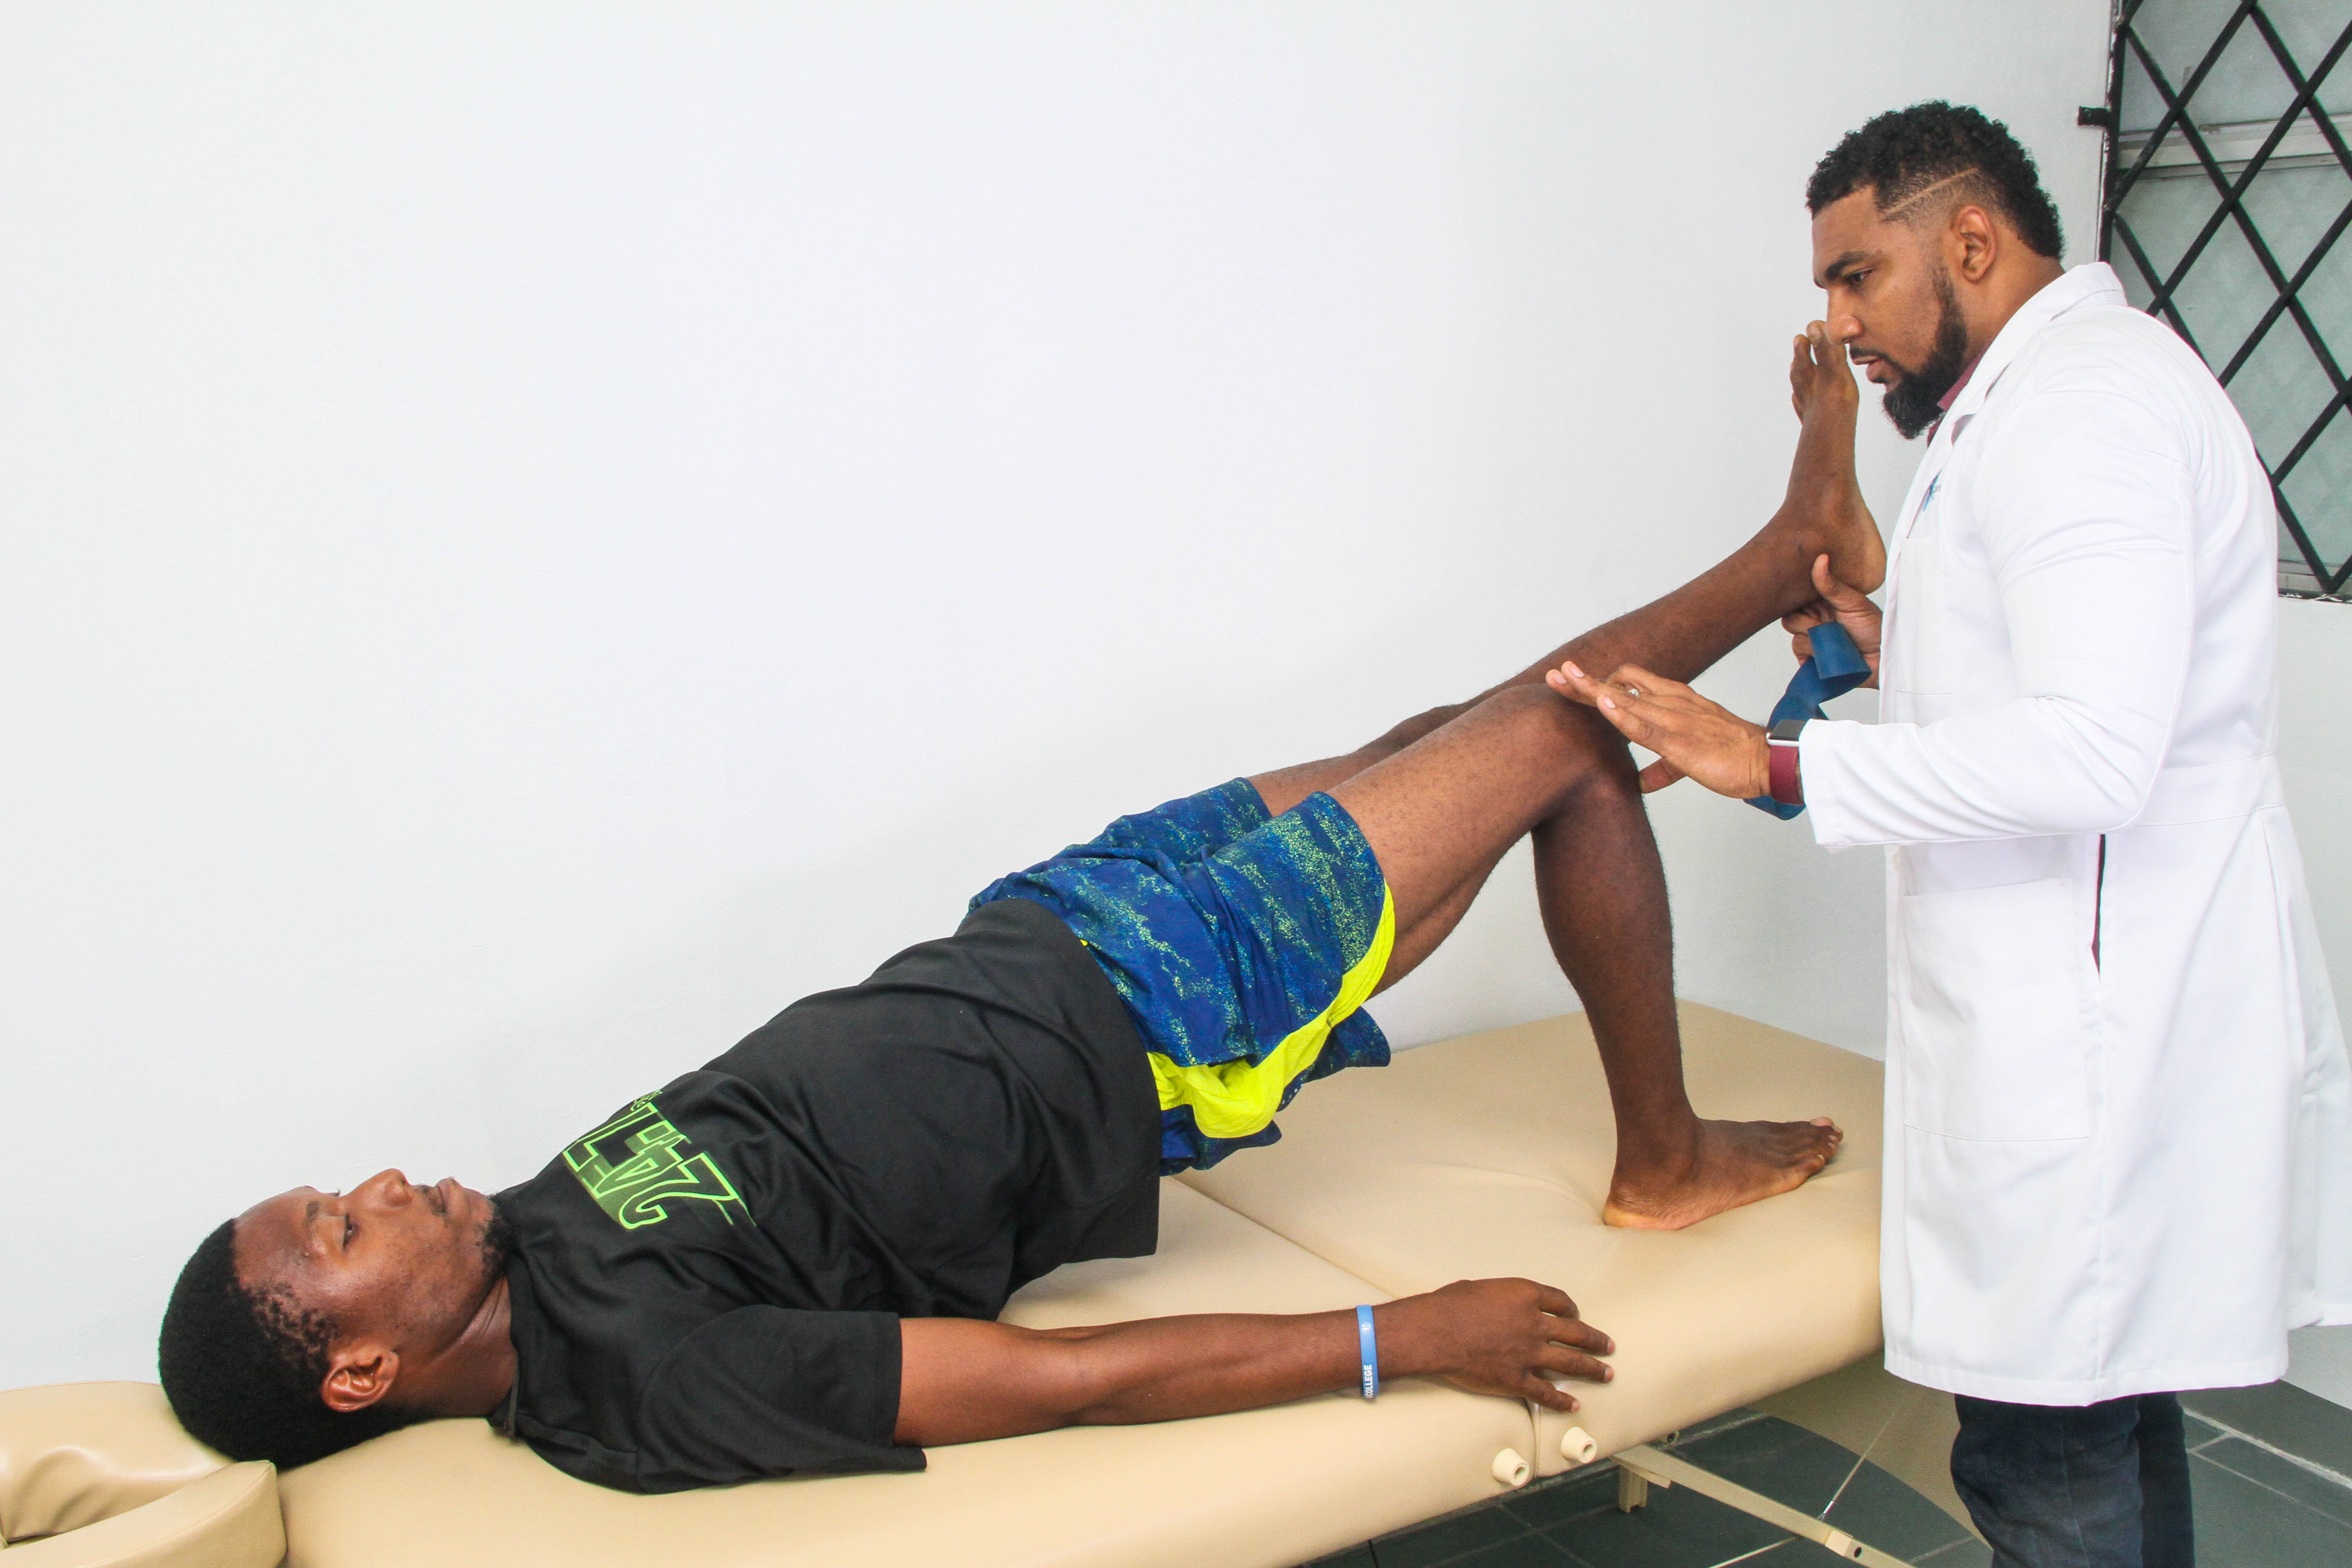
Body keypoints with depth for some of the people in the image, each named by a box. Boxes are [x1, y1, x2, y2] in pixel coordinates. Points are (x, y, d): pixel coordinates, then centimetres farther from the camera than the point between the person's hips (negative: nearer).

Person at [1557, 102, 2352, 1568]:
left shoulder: (2083, 402, -16)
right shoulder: (2069, 389, 19)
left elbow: (2094, 755, -26)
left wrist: (1779, 762, -23)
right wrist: (1902, 652, 13)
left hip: (2102, 1019, -11)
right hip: (2093, 1002, 11)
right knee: (2112, 1421, 19)